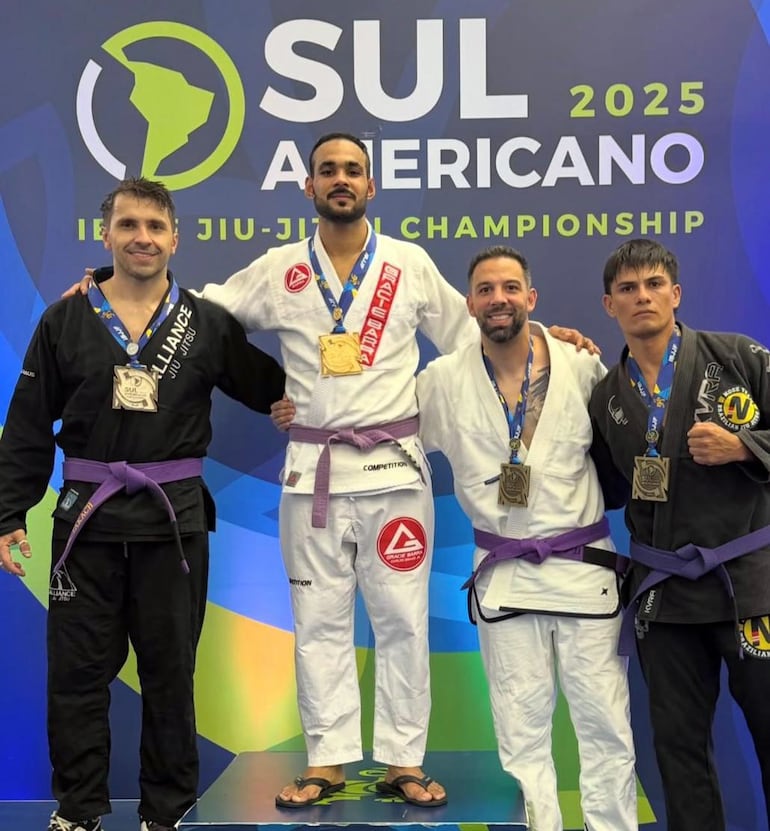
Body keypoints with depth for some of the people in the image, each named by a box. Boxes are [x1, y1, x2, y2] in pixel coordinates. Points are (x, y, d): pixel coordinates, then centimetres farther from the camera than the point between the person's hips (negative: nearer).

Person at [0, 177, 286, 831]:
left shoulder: (209, 324, 3)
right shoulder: (66, 321, 3)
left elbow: (270, 389, 15)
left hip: (175, 519, 0)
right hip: (86, 518, 1)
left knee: (170, 672, 9)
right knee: (77, 670, 7)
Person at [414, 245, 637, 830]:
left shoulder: (581, 366, -4)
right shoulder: (443, 380, -2)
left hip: (583, 567, 0)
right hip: (502, 575, 1)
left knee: (605, 723, 7)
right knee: (521, 729, 10)